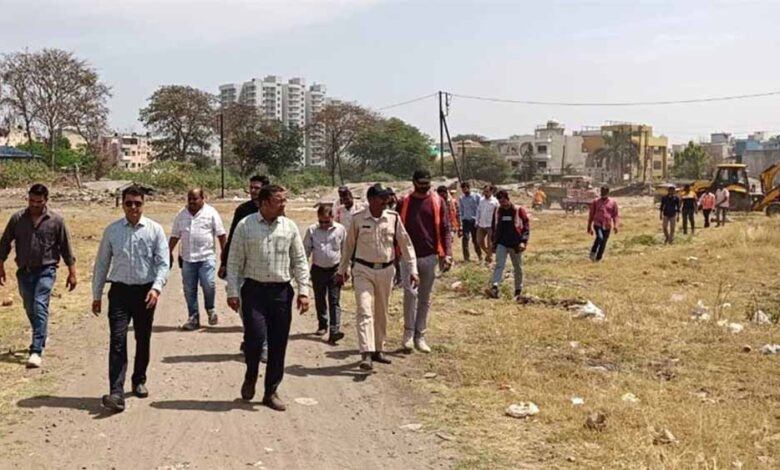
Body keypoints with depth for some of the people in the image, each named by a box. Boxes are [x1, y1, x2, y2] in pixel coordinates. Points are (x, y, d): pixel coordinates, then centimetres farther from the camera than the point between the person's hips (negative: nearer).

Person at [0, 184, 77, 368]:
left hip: (45, 271, -4)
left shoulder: (56, 220, -4)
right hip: (24, 271, 4)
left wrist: (72, 272, 1)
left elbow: (66, 248, 0)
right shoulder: (17, 219, 1)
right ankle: (41, 339, 38)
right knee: (30, 309, 15)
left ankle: (36, 351, -17)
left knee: (40, 307, -15)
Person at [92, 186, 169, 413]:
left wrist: (156, 287, -20)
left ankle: (139, 381, 33)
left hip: (145, 291, 0)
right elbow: (102, 264, 8)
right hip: (119, 291, 0)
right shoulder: (112, 231, 3)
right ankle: (116, 393, -13)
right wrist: (96, 295, 8)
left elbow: (163, 263, -5)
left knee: (143, 340, 13)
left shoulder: (155, 230, -2)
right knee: (118, 340, -9)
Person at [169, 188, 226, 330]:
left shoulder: (211, 213, 0)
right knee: (189, 289, 4)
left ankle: (210, 309, 15)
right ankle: (193, 318, 15)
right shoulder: (181, 215, 10)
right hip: (187, 258, 4)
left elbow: (221, 234, 0)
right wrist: (169, 253, 8)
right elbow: (174, 236, 14)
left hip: (206, 257, -4)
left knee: (208, 285, -12)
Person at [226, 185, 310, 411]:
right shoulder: (245, 226, -2)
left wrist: (303, 291, 2)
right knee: (255, 336, -12)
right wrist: (233, 292, -5)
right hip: (254, 290, -3)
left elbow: (299, 261, 8)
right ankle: (250, 377, 19)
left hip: (281, 291, 3)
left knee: (278, 344, 6)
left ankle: (271, 392, 20)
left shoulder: (289, 227, 5)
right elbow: (234, 262, 0)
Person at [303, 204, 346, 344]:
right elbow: (306, 250, 4)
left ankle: (334, 331, -13)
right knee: (320, 300, 13)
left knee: (334, 301, -6)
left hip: (335, 270, -2)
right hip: (318, 270, 2)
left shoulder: (340, 229, -3)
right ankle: (322, 325, 31)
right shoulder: (312, 230, -3)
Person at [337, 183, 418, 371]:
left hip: (386, 270, 2)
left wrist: (413, 270, -1)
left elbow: (406, 244, 3)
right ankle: (366, 354, -16)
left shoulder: (393, 218, -3)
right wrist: (342, 270, 12)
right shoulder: (358, 219, -6)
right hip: (363, 270, -2)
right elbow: (348, 245, 6)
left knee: (381, 312, 13)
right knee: (365, 311, -12)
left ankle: (378, 349, 27)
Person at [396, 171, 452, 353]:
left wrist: (447, 253, -7)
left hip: (430, 256, 1)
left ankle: (420, 336, 17)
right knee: (410, 292, -15)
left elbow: (445, 229, 3)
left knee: (425, 298, 8)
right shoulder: (404, 202, 4)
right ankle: (408, 333, -1)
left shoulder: (438, 202, 4)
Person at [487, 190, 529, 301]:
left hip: (515, 245, -2)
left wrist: (523, 241, -12)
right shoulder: (497, 211, 6)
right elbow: (494, 227, 16)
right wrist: (494, 242, 14)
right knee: (499, 265, -14)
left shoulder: (519, 210, -5)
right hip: (501, 244, 2)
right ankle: (494, 288, -26)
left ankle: (518, 291, 21)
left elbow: (526, 226, -5)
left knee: (518, 269, 9)